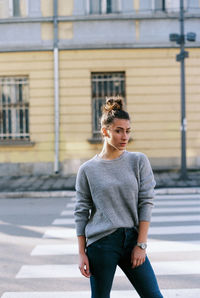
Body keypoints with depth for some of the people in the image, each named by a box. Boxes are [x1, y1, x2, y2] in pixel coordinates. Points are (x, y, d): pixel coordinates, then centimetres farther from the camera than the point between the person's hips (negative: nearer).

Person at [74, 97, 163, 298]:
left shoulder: (139, 161, 3)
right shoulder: (88, 170, 0)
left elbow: (146, 203, 1)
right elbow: (81, 213, 2)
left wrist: (141, 244, -4)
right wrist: (82, 254, -1)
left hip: (132, 240, 2)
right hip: (101, 243, -2)